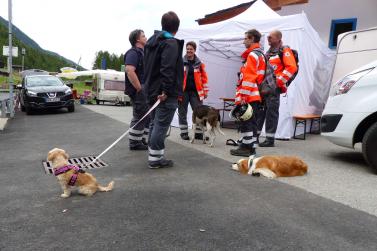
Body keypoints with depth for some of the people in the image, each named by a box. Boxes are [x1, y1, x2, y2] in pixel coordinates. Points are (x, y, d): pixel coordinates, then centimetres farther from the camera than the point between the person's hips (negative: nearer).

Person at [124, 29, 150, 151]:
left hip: (145, 91, 10)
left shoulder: (141, 52, 20)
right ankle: (134, 143, 7)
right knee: (139, 117, -3)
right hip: (139, 91, -10)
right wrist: (139, 88, -23)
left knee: (148, 116, 14)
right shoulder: (133, 52, -12)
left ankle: (144, 140, 24)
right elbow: (129, 71, -26)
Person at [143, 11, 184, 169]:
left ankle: (154, 155, 23)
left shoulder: (151, 41, 16)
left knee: (154, 123, 15)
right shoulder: (171, 43, -12)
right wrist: (166, 91, -22)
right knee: (161, 125, -4)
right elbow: (168, 70, -22)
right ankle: (155, 158, 1)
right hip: (167, 94, -9)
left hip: (152, 91, 9)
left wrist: (151, 88, 19)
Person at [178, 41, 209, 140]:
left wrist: (205, 91, 6)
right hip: (183, 91, -1)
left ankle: (198, 133, 11)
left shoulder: (199, 63, 7)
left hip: (195, 91, 2)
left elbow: (204, 78, 9)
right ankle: (184, 133, 18)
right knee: (182, 113, 6)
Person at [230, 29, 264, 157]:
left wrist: (243, 96, -20)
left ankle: (246, 147, -1)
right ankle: (250, 146, 18)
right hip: (255, 95, 10)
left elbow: (248, 78, -19)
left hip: (248, 96, -10)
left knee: (245, 121, -5)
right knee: (251, 121, 12)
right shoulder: (260, 55, 20)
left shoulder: (252, 55, -11)